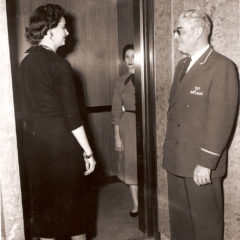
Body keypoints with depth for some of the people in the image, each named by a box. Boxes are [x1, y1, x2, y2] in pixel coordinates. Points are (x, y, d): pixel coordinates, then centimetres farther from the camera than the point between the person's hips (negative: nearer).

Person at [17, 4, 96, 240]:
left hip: (34, 140, 7)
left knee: (43, 198, 17)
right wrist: (88, 151, -11)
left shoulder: (25, 63, 7)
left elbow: (25, 110, 11)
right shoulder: (58, 64, -15)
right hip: (60, 141, -7)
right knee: (72, 198, 10)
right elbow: (71, 115, -17)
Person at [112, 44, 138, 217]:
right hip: (127, 126, 2)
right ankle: (136, 203, 26)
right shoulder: (121, 82, 3)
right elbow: (116, 111, 4)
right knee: (131, 164, 9)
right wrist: (117, 137, 1)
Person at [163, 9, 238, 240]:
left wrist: (206, 162, -19)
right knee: (178, 217, 18)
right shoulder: (181, 66, 14)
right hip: (176, 159, 7)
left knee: (205, 221, 10)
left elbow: (221, 119, -17)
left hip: (201, 162, -7)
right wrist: (169, 147, 11)